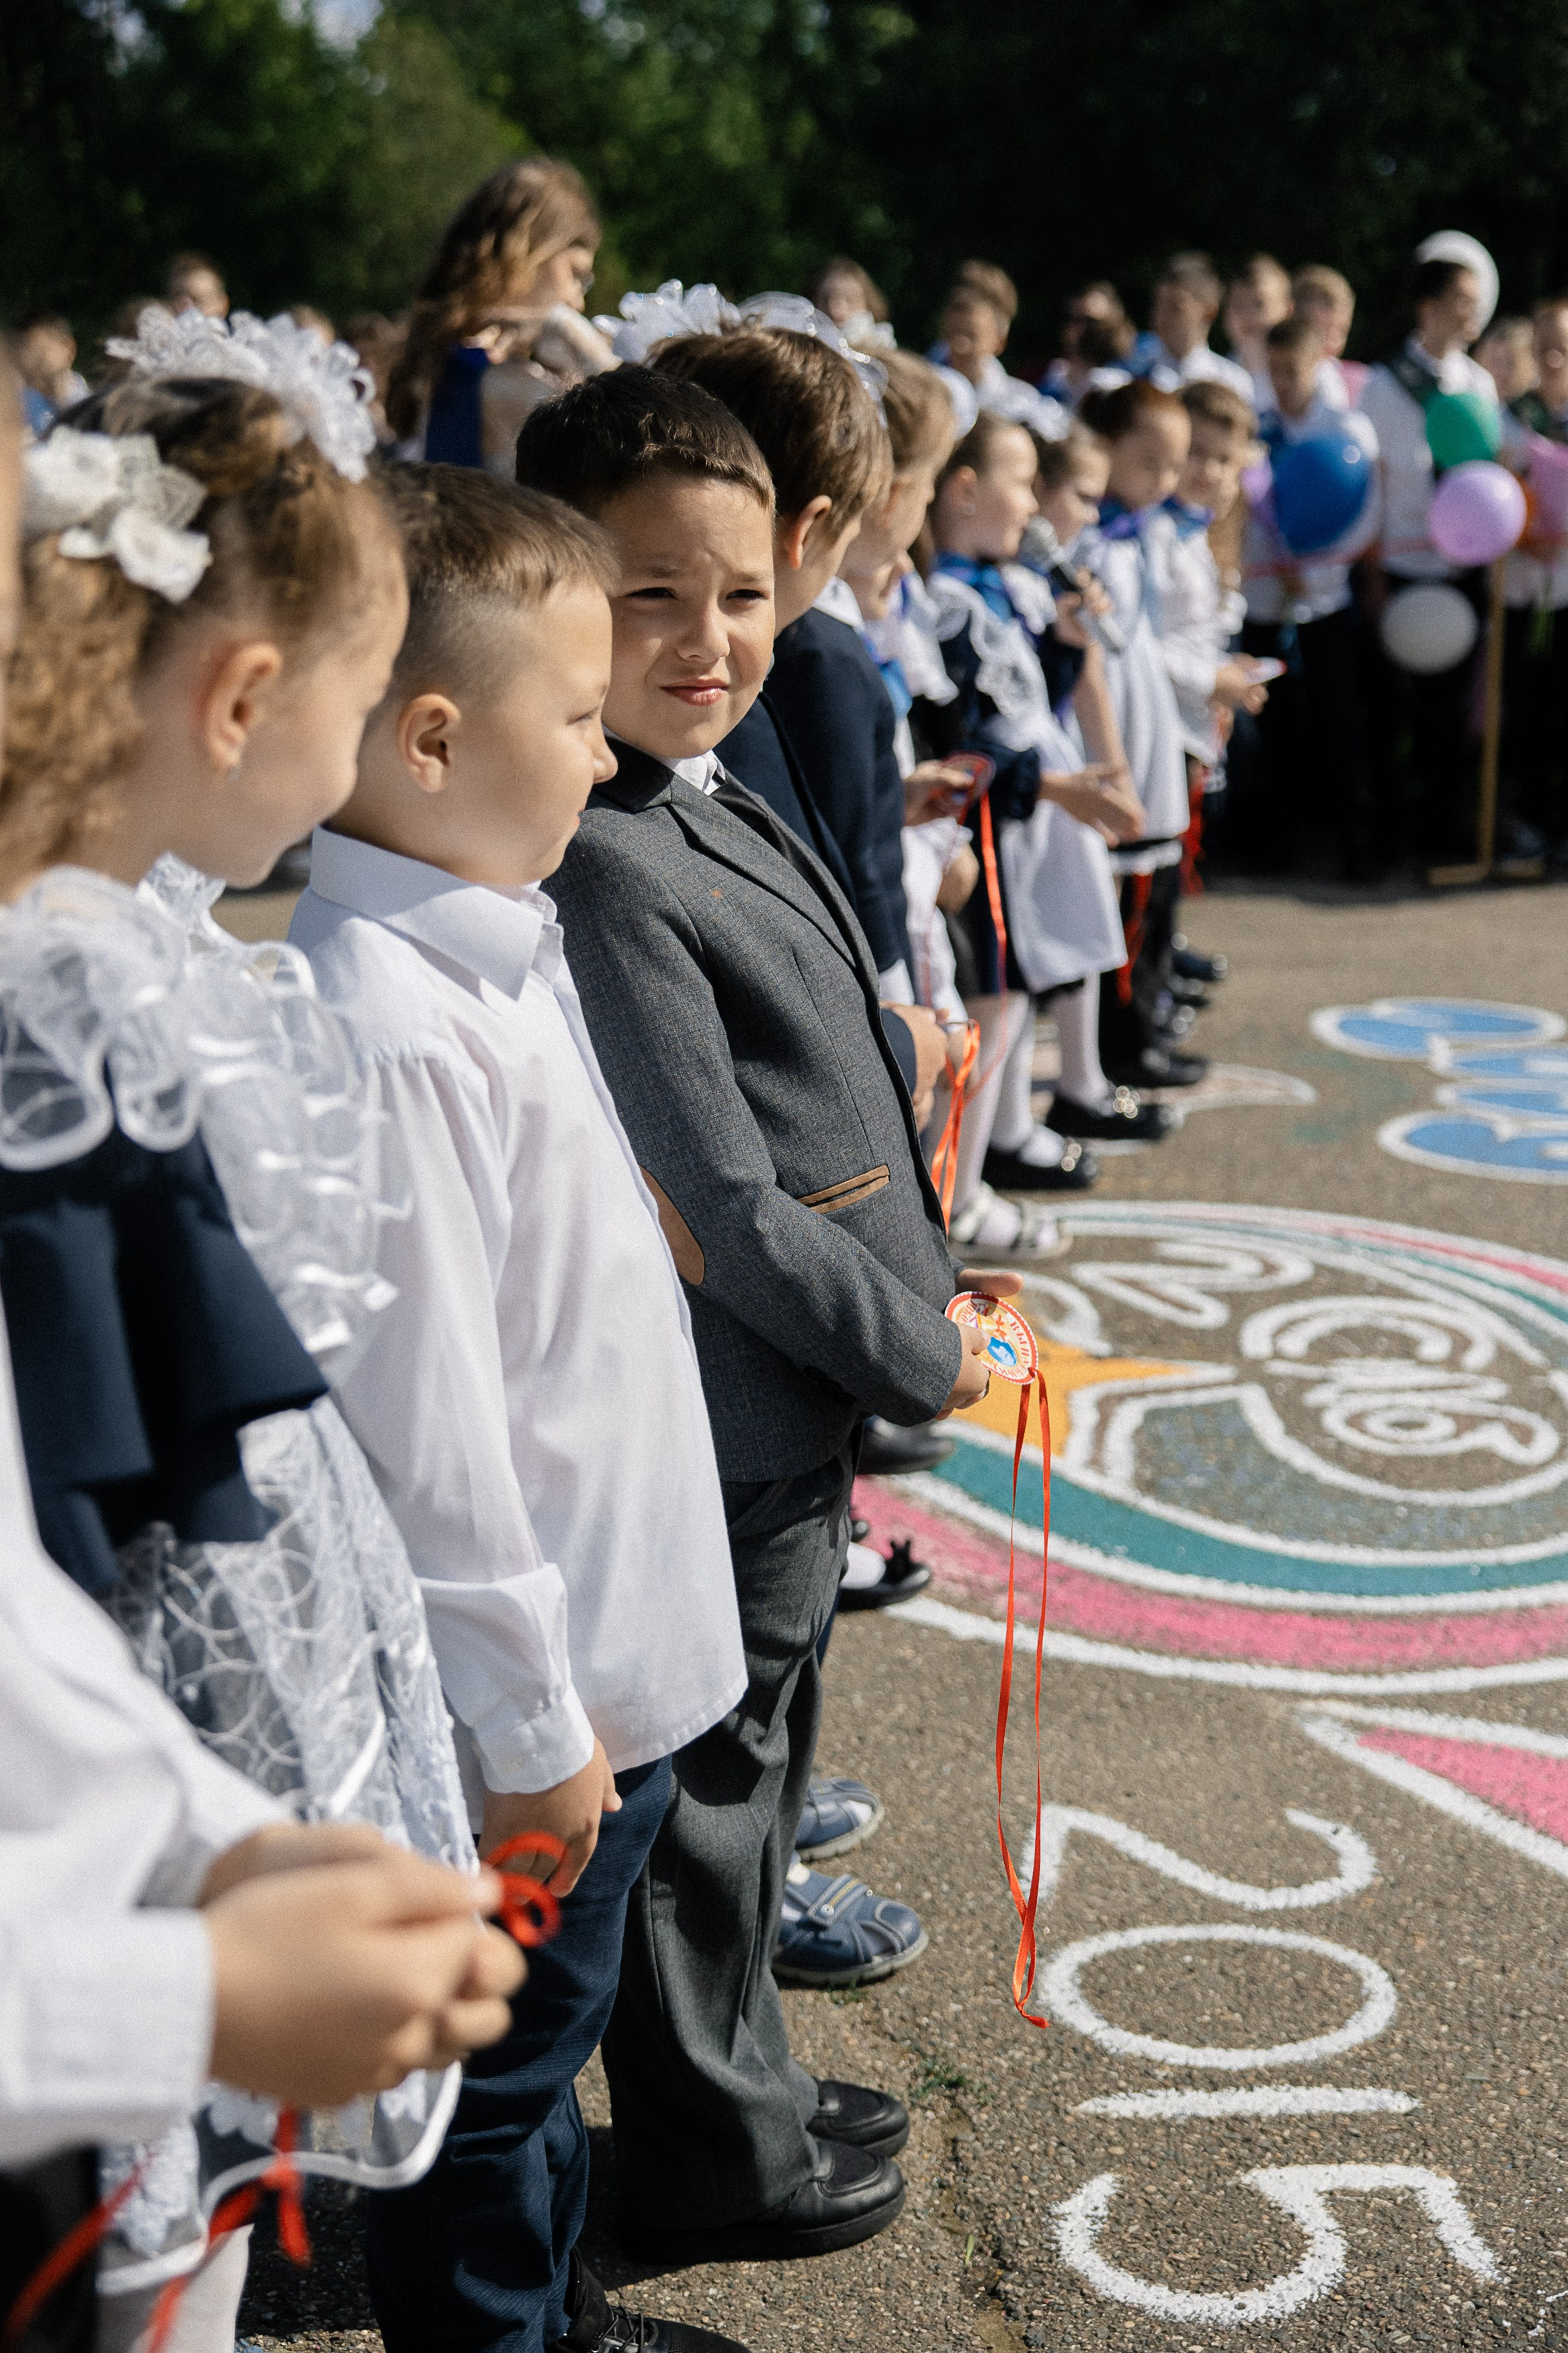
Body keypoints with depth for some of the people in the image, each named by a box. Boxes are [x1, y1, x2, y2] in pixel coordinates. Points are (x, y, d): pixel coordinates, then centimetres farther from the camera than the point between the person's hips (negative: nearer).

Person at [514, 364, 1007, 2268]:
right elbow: (724, 1212, -25)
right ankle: (711, 2154, 28)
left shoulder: (710, 806, 5)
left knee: (747, 1765, 23)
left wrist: (911, 1281, 14)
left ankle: (741, 2089, 42)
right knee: (705, 1787, 9)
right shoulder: (605, 869, -26)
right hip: (730, 1419, -10)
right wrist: (927, 1361, -14)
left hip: (791, 1405, 10)